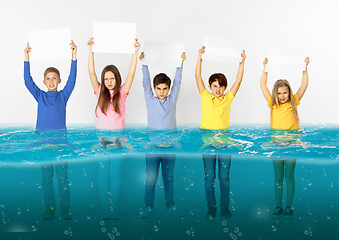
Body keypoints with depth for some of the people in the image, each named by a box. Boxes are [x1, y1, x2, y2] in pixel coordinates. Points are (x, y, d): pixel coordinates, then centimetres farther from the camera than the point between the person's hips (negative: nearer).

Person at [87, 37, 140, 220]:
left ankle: (114, 209, 11)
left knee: (115, 175, 2)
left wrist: (135, 52, -11)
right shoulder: (99, 92, 6)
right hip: (100, 138, 1)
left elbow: (131, 73, -4)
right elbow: (91, 72, -1)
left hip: (117, 139, -1)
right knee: (102, 175, 4)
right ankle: (105, 209, 12)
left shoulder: (122, 93, 4)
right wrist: (91, 50, -7)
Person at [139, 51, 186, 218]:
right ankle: (148, 207, 12)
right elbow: (146, 82, 1)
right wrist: (144, 64, -4)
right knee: (150, 179, 3)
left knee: (169, 178, 9)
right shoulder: (150, 100, 4)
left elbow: (177, 82, 5)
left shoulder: (172, 100, 7)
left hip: (169, 145, 2)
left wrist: (180, 63, 0)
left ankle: (170, 207, 18)